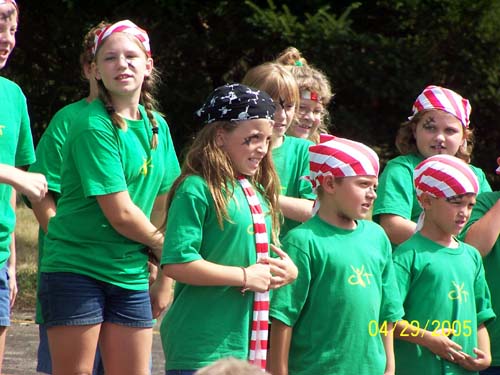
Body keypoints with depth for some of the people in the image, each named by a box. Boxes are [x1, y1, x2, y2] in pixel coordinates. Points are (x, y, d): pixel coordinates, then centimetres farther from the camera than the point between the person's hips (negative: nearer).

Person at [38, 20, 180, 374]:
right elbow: (120, 213, -16)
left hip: (131, 274, 7)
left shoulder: (157, 126, 10)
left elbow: (162, 203, 15)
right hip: (75, 269, -7)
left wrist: (165, 278, 11)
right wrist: (161, 244, 0)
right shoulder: (94, 126, -14)